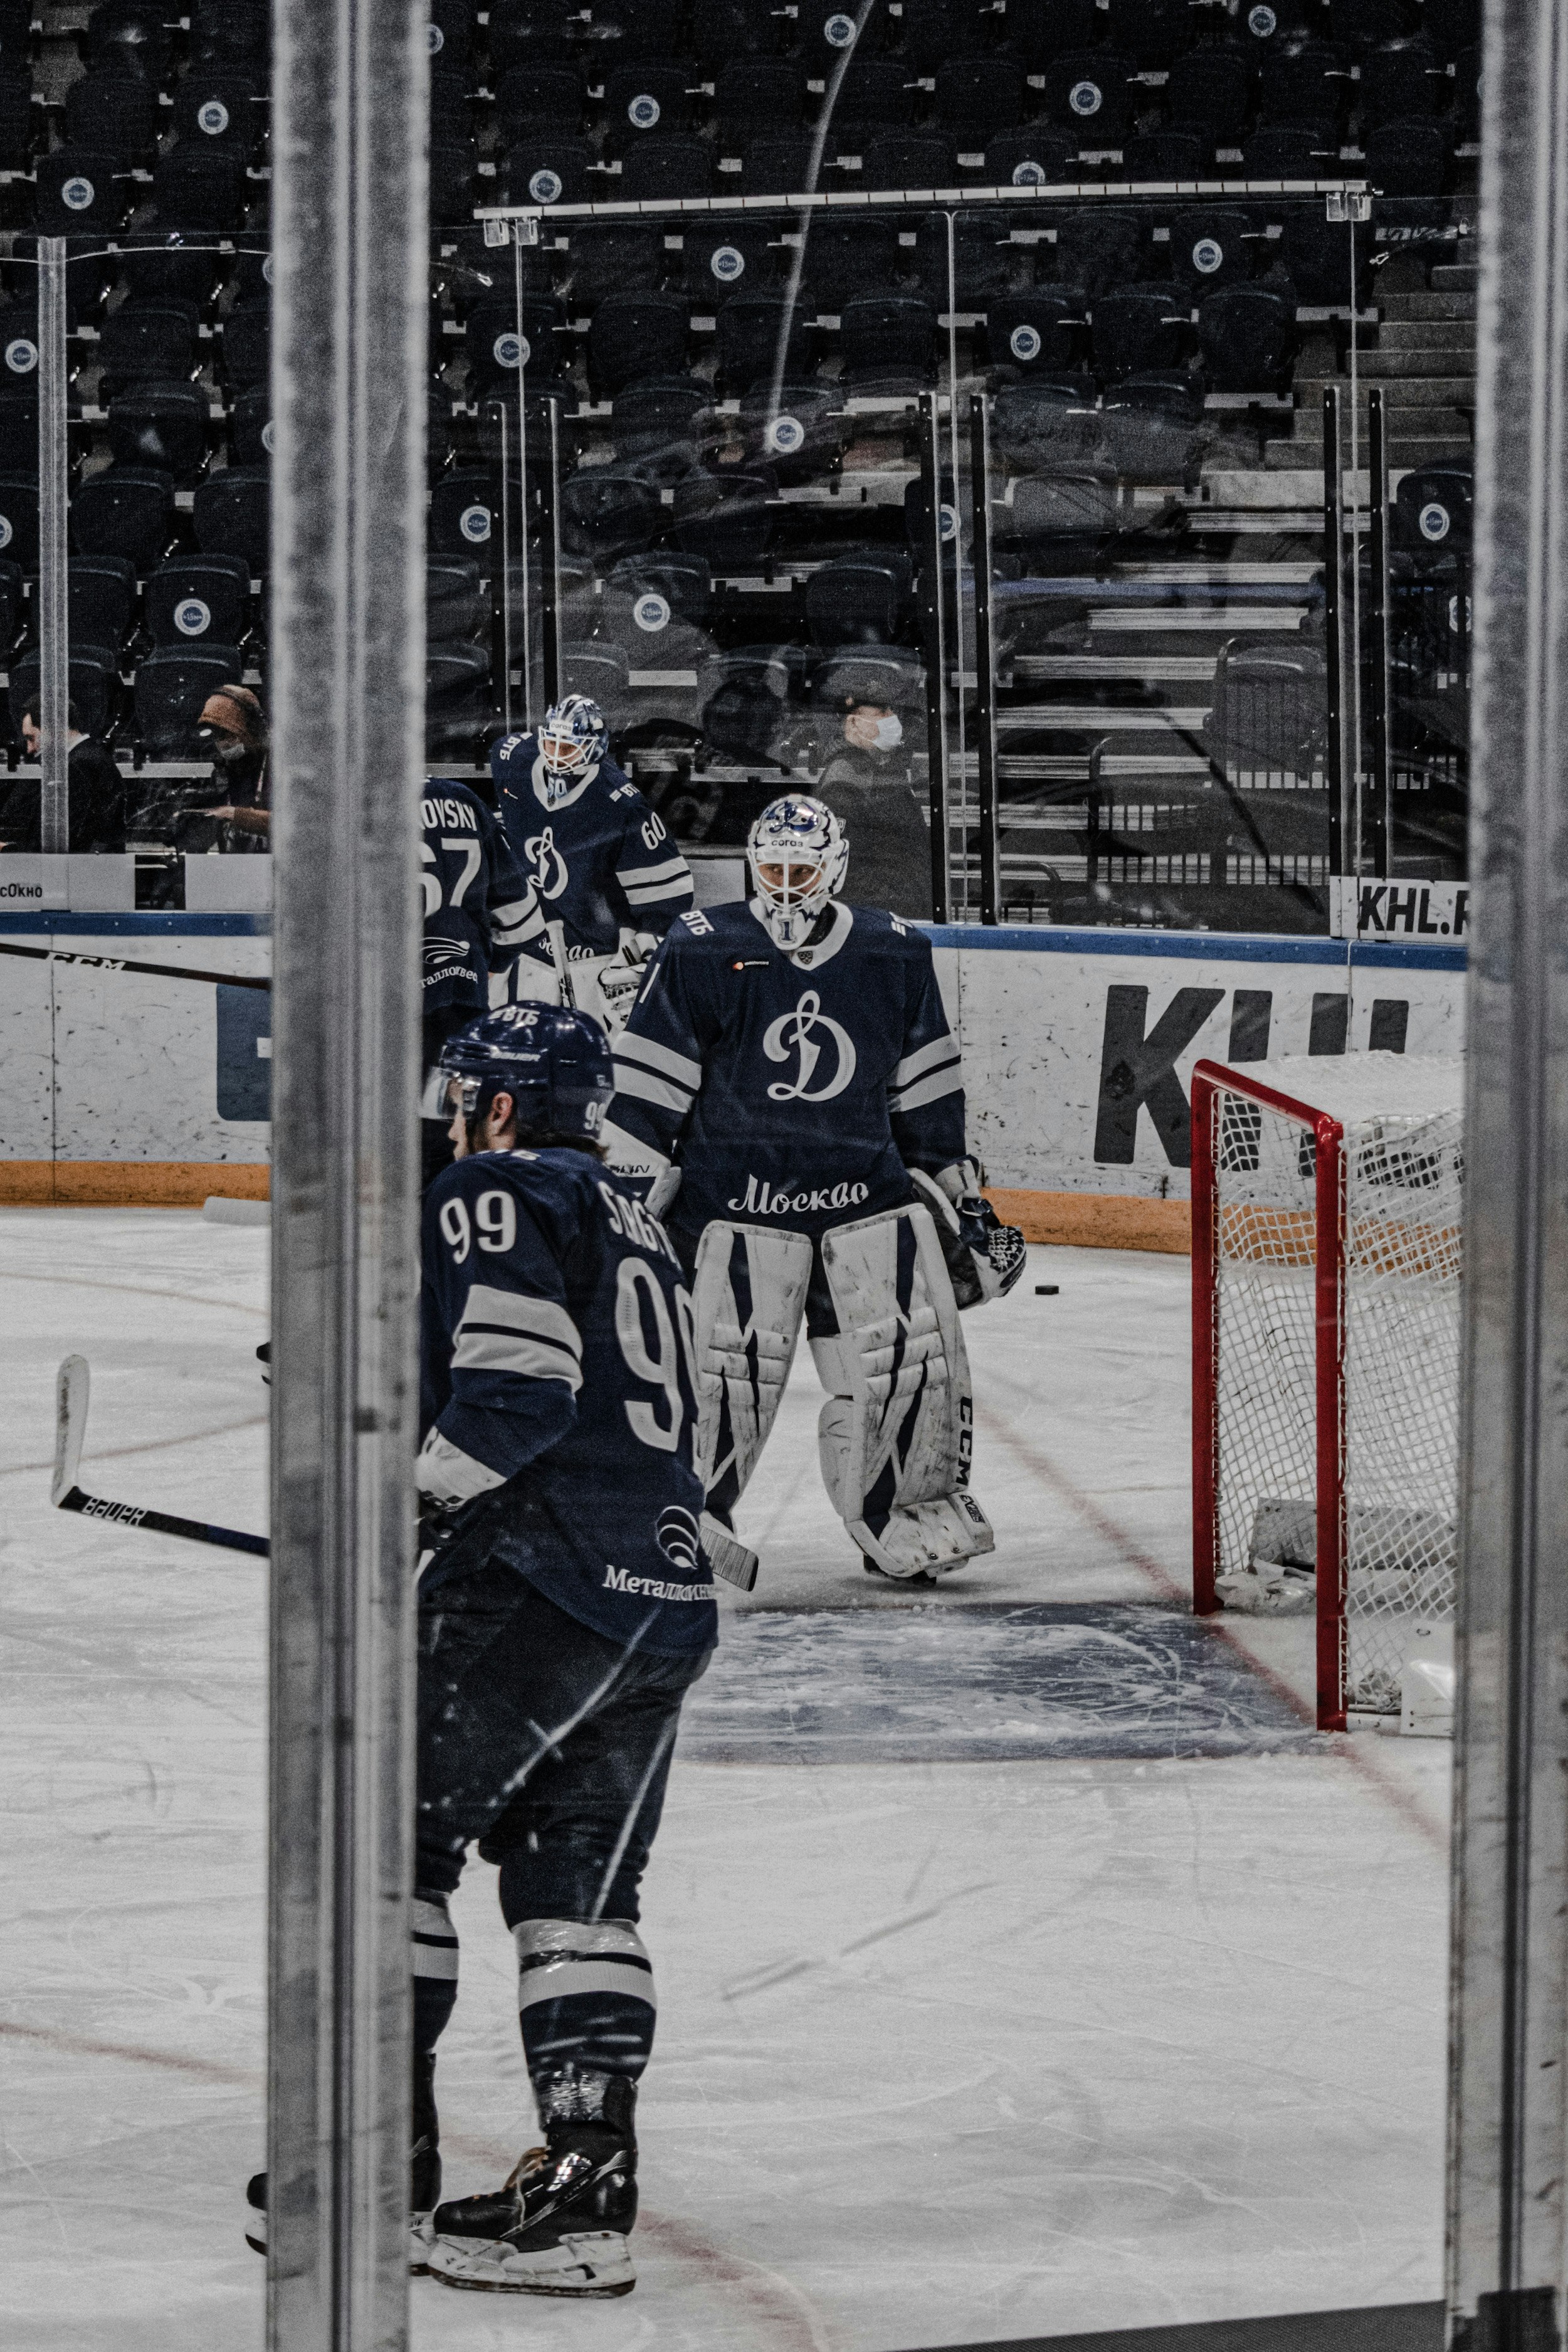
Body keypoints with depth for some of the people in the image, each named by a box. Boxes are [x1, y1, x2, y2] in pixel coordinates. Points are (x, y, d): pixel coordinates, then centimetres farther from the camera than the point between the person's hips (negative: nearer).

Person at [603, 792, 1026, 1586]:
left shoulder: (896, 956, 7)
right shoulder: (701, 953, -4)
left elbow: (927, 1091, 15)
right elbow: (647, 1080, -3)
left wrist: (961, 1194, 16)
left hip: (869, 1189, 3)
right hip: (736, 1193, -3)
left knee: (913, 1353, -1)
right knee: (728, 1360, -10)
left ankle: (915, 1511, 15)